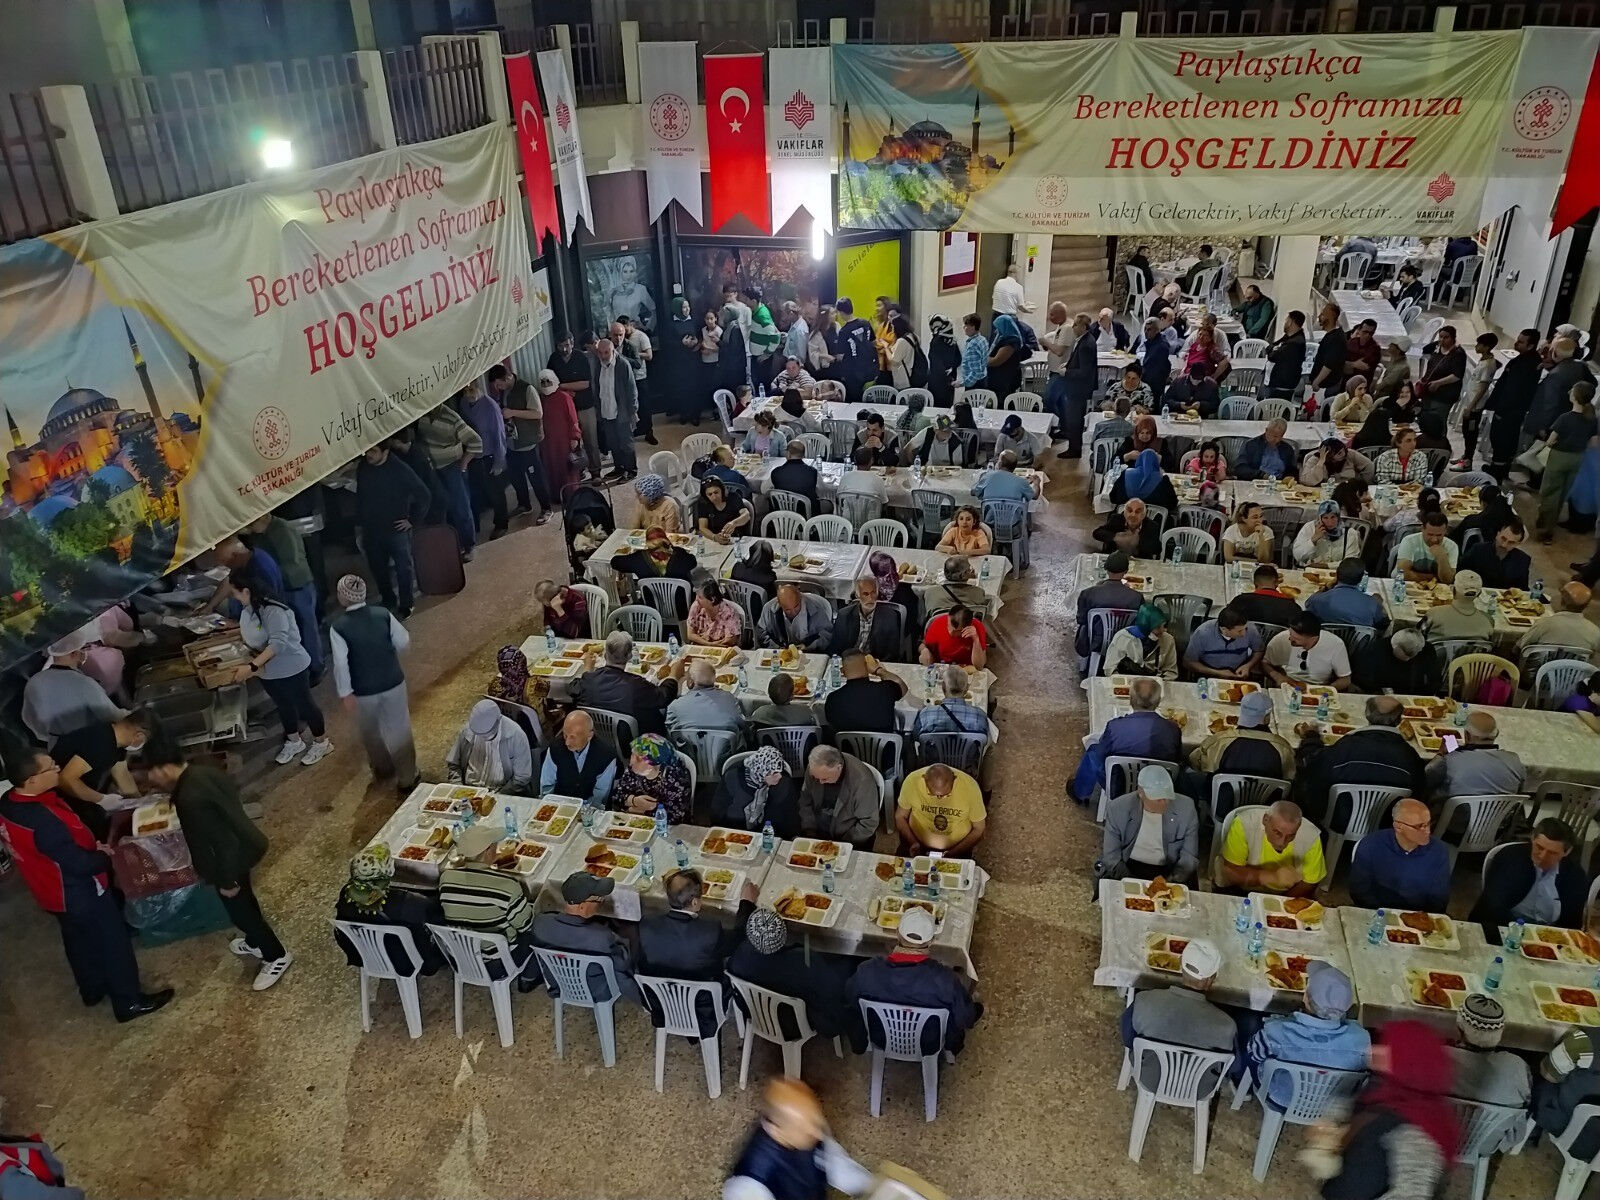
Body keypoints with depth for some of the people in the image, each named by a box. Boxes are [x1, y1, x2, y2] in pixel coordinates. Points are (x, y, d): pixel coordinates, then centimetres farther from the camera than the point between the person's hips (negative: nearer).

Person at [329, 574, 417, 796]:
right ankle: (407, 777, 21)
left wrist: (345, 692, -7)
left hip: (364, 691, -1)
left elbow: (341, 663, -17)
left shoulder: (338, 627, -17)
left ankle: (383, 769, 42)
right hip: (393, 683, 1)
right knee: (399, 730, 12)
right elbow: (404, 642, -5)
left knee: (371, 733, 23)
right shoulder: (384, 615, -11)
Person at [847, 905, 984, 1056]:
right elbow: (968, 1020, -18)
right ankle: (951, 1049, 42)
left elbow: (850, 999, -8)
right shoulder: (947, 980, -36)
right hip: (928, 1046, -2)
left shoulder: (866, 972, -30)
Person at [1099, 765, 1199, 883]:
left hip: (1169, 872, 1)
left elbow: (1189, 856, -3)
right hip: (1127, 868, -1)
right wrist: (1129, 881, -23)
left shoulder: (1186, 808, -7)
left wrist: (1172, 880, -19)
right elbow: (1111, 856, -7)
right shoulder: (1117, 808, -9)